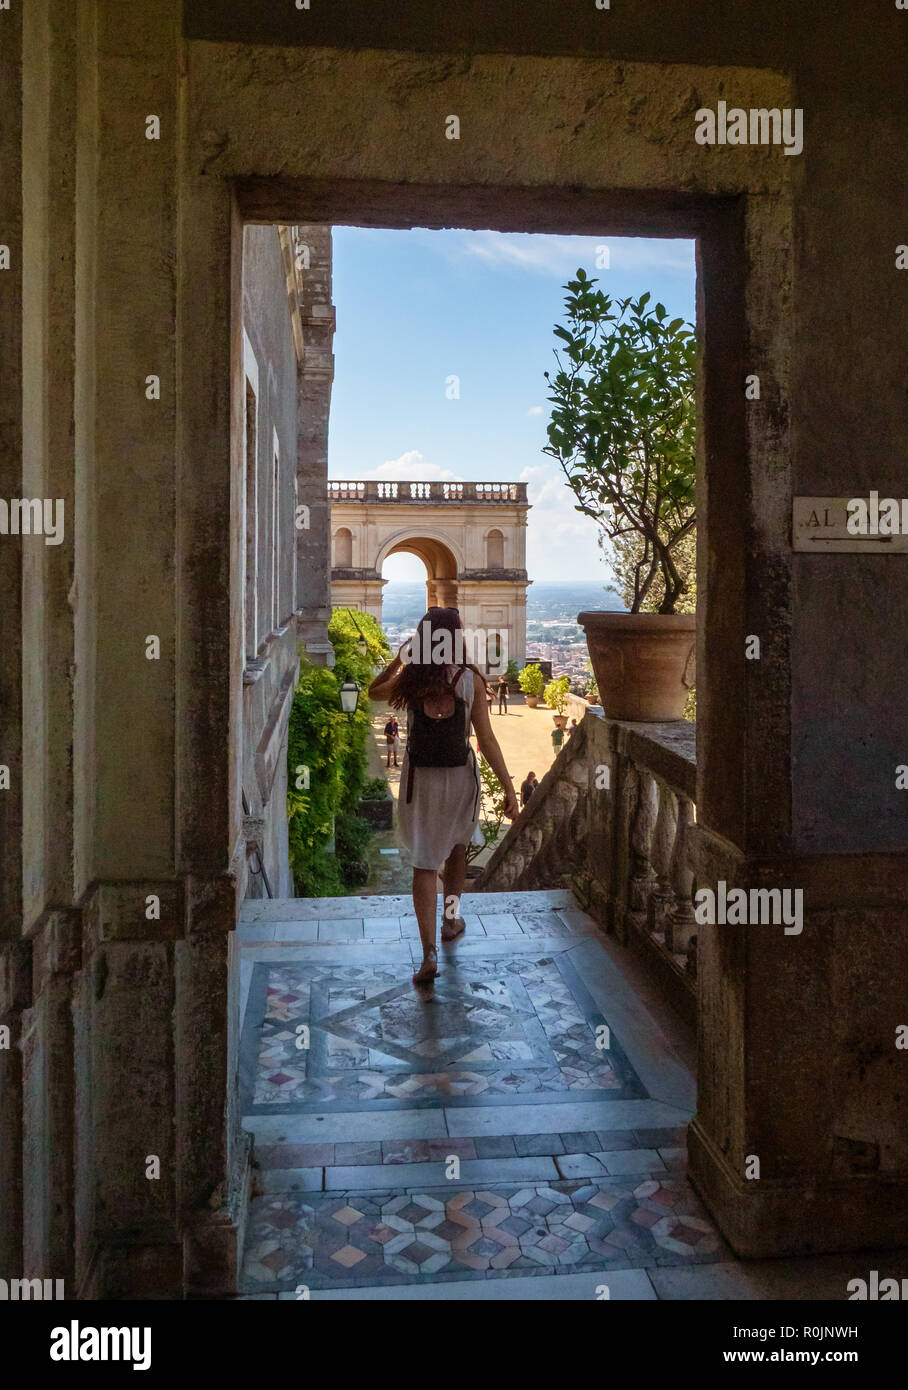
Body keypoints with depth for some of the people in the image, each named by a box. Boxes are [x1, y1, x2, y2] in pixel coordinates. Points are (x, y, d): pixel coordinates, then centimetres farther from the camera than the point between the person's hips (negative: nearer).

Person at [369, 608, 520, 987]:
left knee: (424, 863, 4)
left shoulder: (409, 680, -8)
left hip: (419, 779, 0)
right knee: (456, 848, 25)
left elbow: (373, 691, 13)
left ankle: (429, 953, -5)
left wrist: (400, 657, 14)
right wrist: (508, 787, -8)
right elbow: (486, 739, -12)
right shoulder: (470, 681, -12)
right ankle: (451, 919, 43)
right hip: (460, 777, 0)